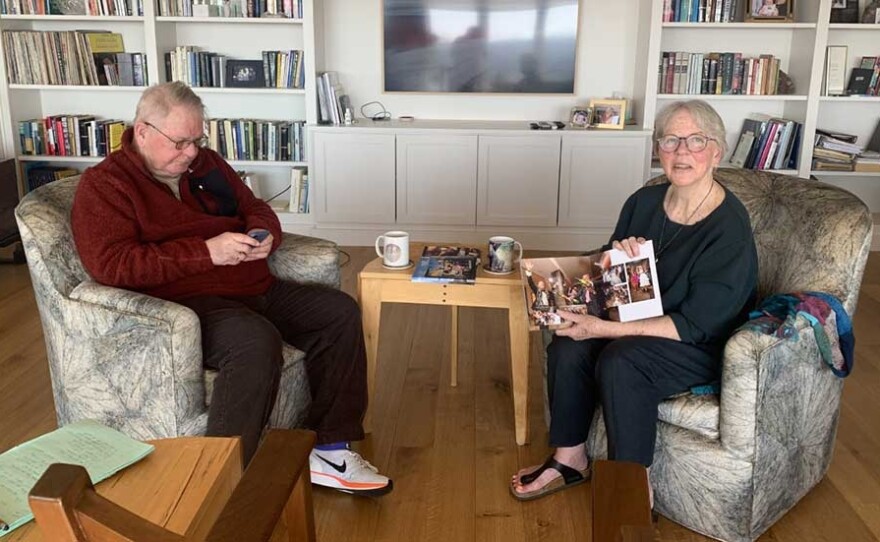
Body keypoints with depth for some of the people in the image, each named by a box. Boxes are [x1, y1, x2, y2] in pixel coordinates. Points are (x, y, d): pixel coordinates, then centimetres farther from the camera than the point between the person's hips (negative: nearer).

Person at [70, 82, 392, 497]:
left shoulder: (205, 163, 16)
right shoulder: (104, 185, -4)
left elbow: (257, 210, 24)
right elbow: (109, 264, -18)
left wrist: (264, 236, -3)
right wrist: (206, 252, -23)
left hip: (253, 290, 8)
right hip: (185, 303, -8)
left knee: (339, 312, -6)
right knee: (256, 341, -36)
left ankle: (329, 450, -3)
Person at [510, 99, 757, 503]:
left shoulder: (730, 227, -20)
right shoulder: (645, 201, -1)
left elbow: (696, 325, -23)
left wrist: (604, 329, -28)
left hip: (704, 347, -6)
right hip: (638, 323, 6)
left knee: (619, 360, -33)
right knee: (568, 346, -21)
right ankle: (570, 458, -3)